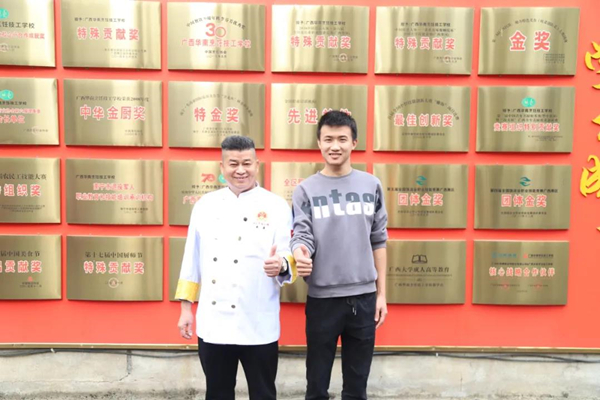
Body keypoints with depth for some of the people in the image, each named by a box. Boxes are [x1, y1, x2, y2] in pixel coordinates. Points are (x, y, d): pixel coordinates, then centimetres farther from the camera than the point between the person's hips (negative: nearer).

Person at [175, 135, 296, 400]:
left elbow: (288, 256, -7)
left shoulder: (276, 206, -3)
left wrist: (281, 265, -30)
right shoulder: (205, 205, 6)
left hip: (258, 326, -3)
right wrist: (186, 307, 8)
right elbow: (193, 258, 9)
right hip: (212, 323, 3)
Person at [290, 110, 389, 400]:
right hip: (322, 299, -2)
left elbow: (378, 242, 6)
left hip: (363, 297, 2)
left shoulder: (371, 186, 4)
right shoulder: (306, 190, -2)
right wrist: (300, 256, -32)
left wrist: (381, 293, 5)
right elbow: (301, 236, -8)